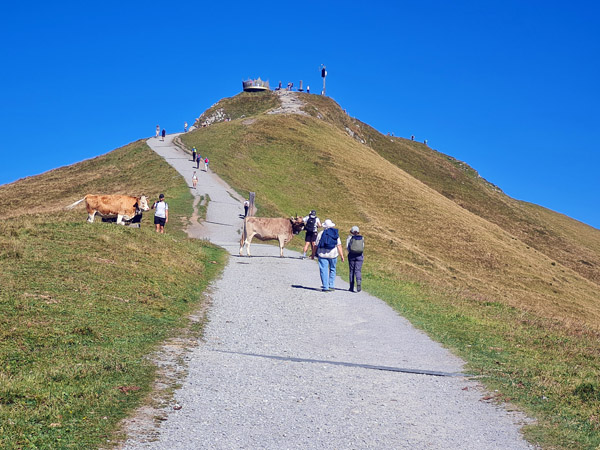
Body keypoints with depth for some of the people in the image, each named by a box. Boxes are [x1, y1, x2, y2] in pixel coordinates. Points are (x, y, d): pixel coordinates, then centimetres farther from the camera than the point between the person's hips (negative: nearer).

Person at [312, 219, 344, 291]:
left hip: (322, 254, -2)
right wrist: (342, 256, 2)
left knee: (324, 270, 1)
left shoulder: (321, 234, -2)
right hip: (333, 254, 2)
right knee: (332, 269, 18)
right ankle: (331, 285, 17)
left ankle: (325, 287, -3)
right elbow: (339, 246, -2)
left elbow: (316, 245, -1)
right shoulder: (336, 234, 2)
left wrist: (313, 254, 11)